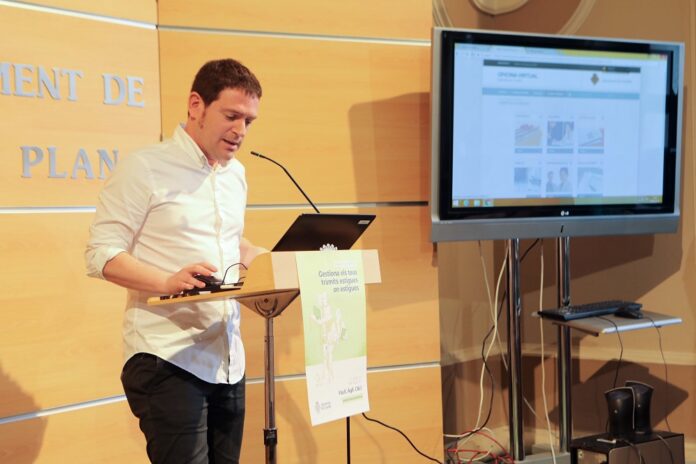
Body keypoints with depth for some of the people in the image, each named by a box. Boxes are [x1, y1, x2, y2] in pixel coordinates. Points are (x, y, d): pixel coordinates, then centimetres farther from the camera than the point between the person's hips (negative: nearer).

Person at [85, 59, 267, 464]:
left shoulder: (236, 174, 15)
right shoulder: (145, 168, -6)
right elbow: (101, 255, -10)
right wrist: (168, 282, -26)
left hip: (228, 358, 7)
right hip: (168, 358, -6)